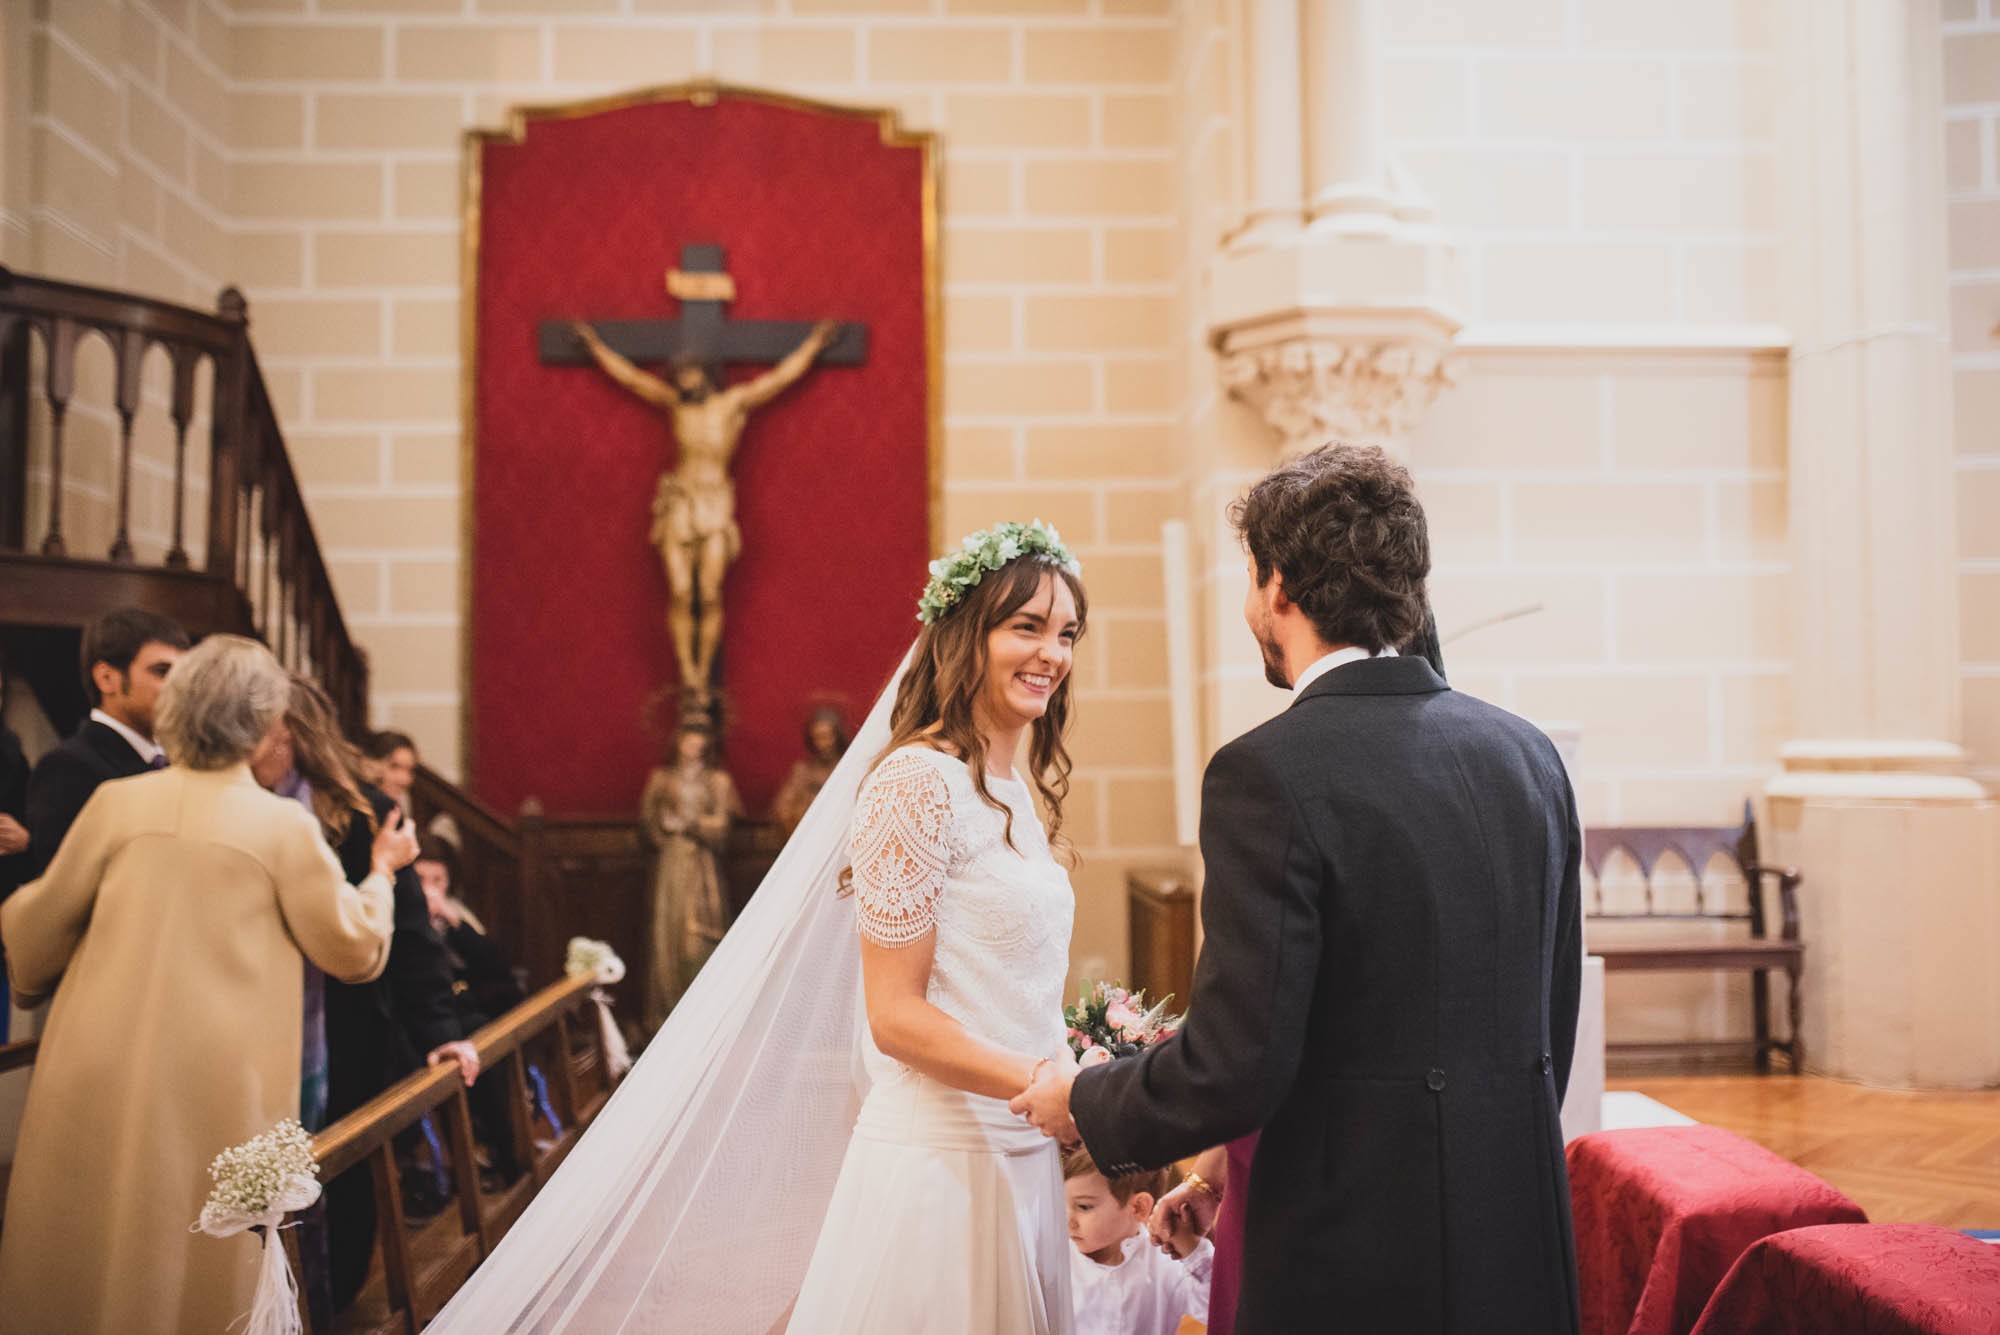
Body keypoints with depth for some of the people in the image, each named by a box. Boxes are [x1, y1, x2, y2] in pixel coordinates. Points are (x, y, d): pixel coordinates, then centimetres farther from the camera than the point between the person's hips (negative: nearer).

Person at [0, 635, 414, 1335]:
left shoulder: (117, 800, -1)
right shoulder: (285, 824, -7)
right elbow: (353, 947, -2)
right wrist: (381, 871, 16)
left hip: (101, 1074, 2)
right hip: (219, 1088, -2)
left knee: (84, 1258, 16)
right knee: (199, 1263, 10)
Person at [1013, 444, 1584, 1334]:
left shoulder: (1269, 774, -18)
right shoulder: (1529, 753, 2)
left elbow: (1235, 1066, -19)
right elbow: (1555, 1023, 10)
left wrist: (1085, 1105, -1)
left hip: (1359, 1264, -6)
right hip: (1522, 1247, 6)